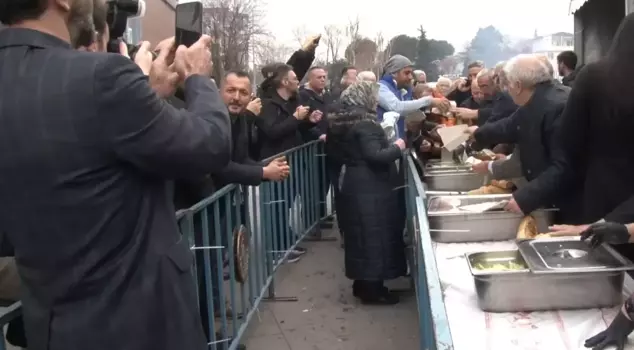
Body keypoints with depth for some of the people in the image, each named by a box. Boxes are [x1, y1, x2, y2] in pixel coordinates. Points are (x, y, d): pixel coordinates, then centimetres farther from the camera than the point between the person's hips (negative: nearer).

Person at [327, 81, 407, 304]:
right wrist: (397, 148, -10)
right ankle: (373, 290, 5)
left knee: (360, 235, 15)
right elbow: (375, 156, -24)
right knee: (375, 236, -1)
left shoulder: (338, 123, 9)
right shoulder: (366, 123, -17)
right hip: (371, 188, -9)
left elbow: (335, 153, 19)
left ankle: (361, 284, 24)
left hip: (350, 184, 9)